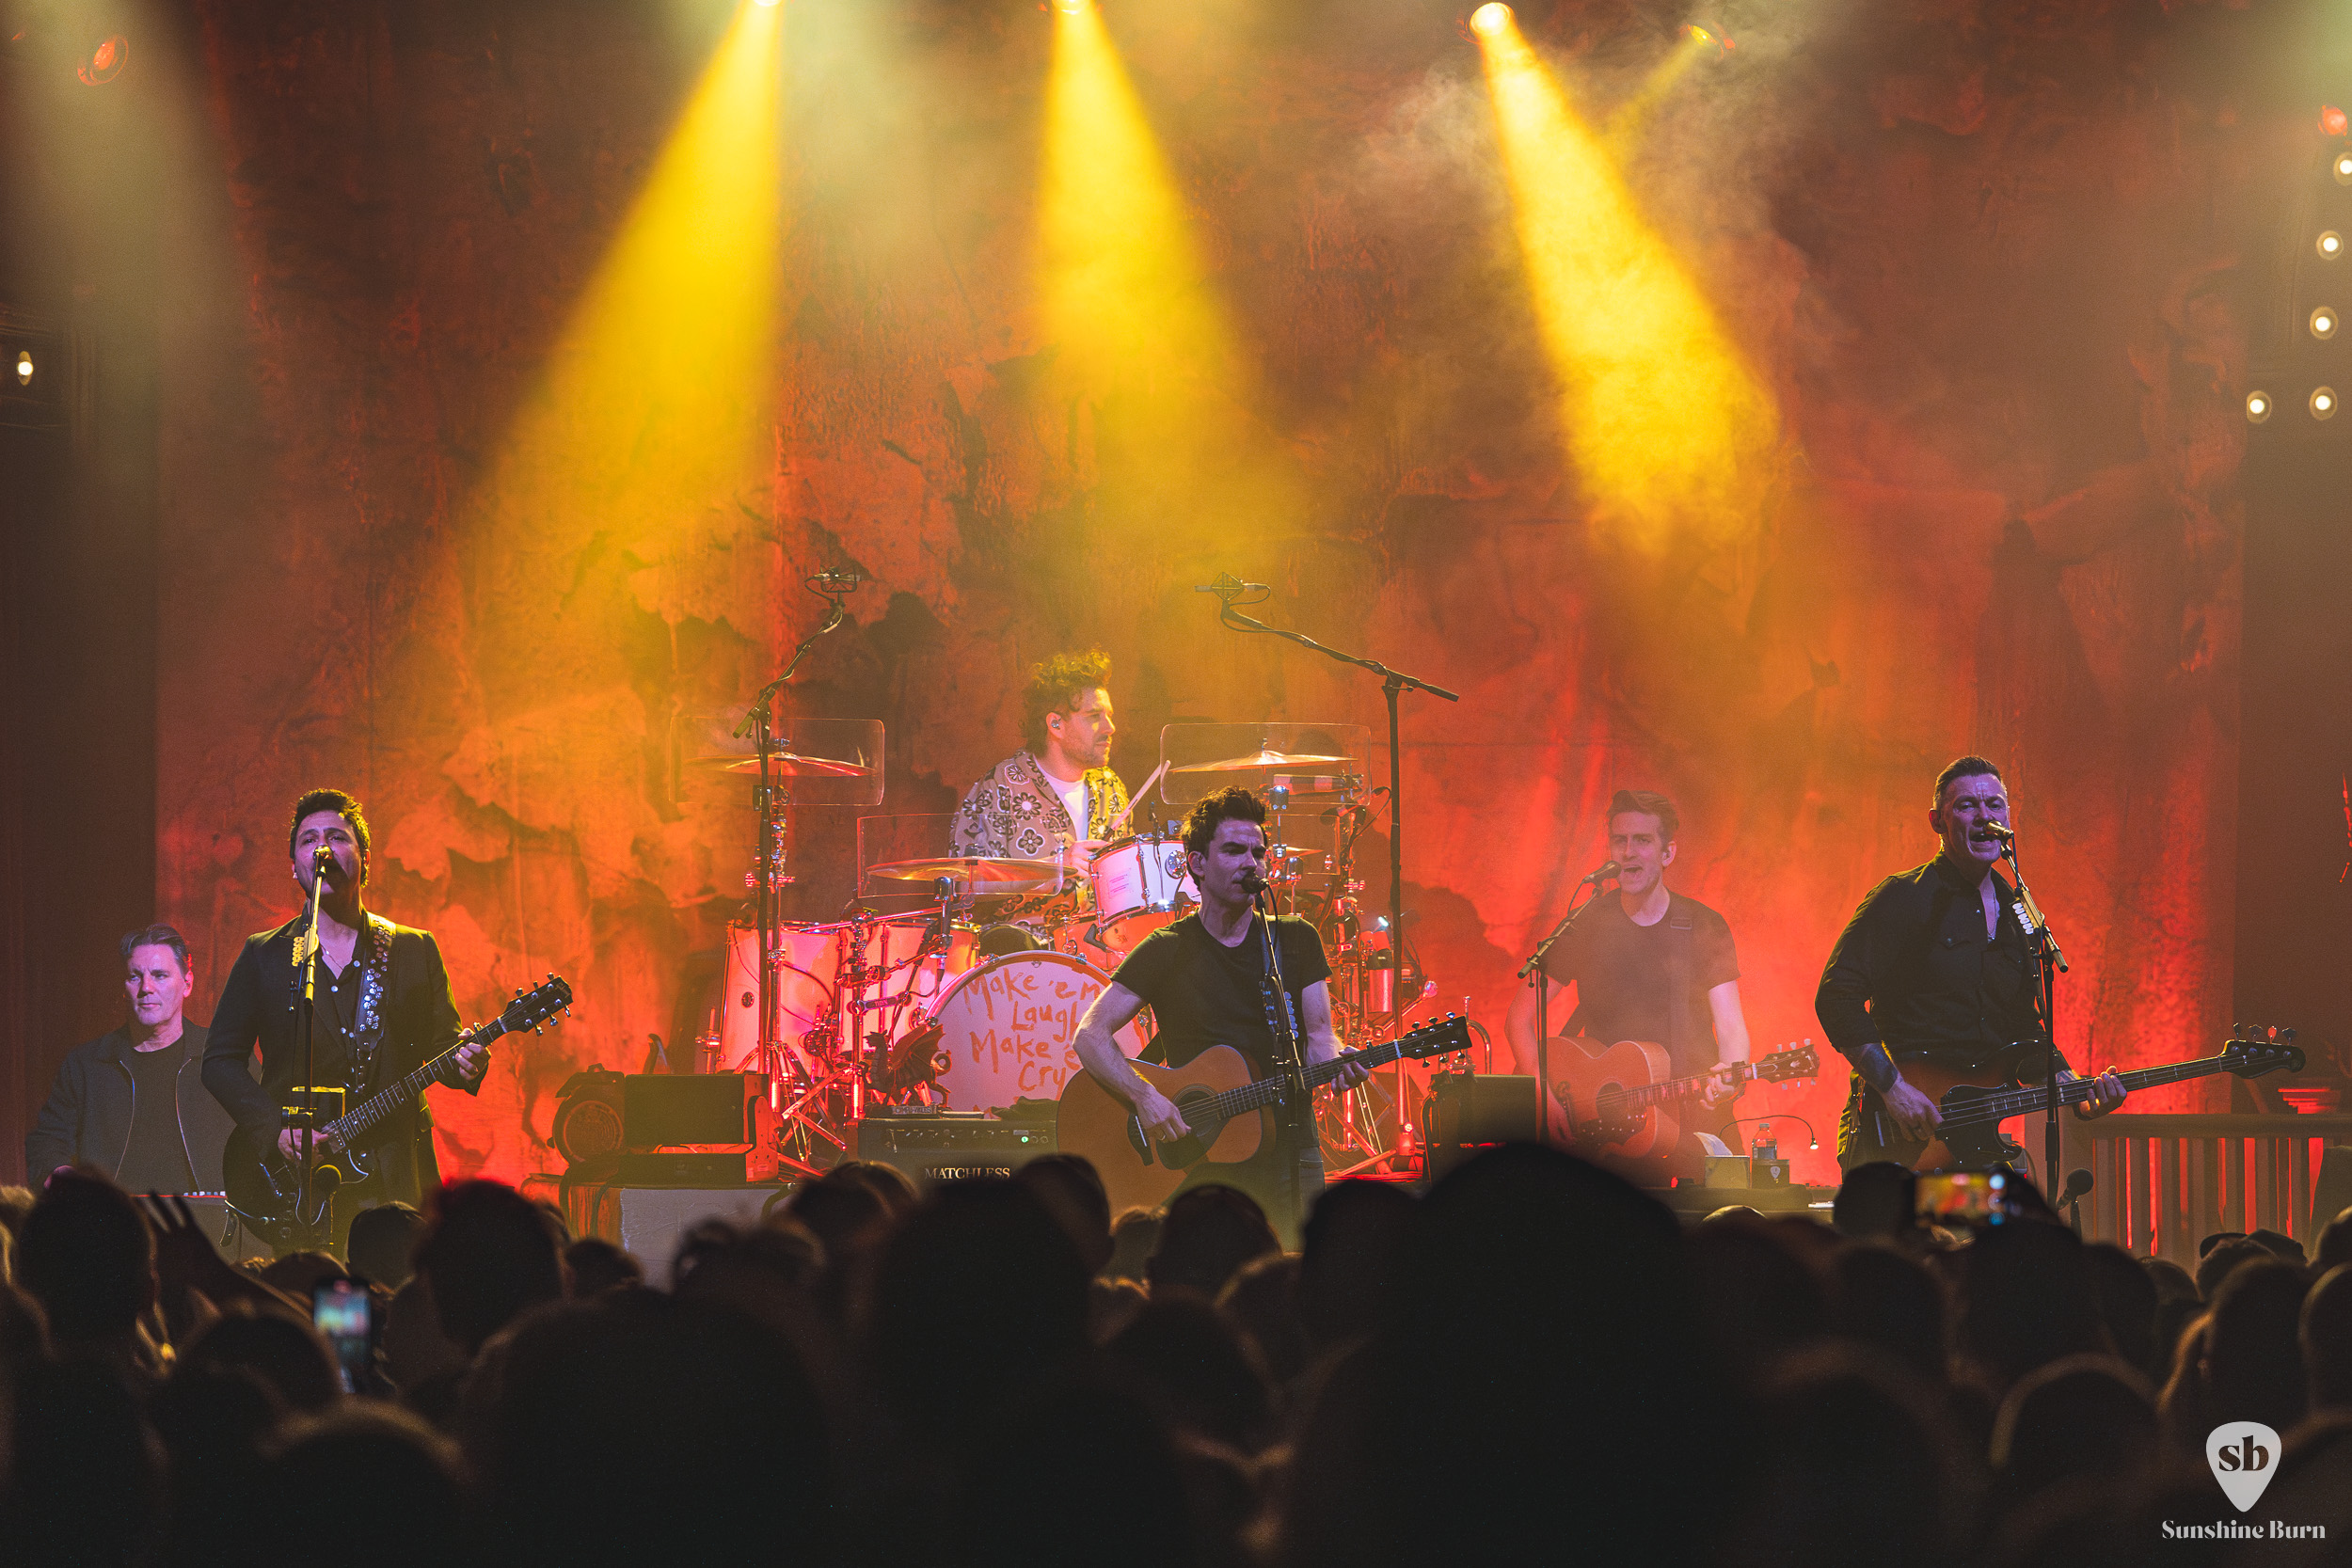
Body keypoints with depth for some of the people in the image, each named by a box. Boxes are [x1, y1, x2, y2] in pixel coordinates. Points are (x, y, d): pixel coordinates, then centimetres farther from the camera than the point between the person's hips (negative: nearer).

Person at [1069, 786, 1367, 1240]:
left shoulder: (1295, 940, 10)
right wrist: (1144, 1096, -20)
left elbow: (1317, 1036, 5)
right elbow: (1090, 1035, -4)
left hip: (1288, 1149, 2)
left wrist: (1336, 1063, -20)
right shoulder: (1167, 951, 2)